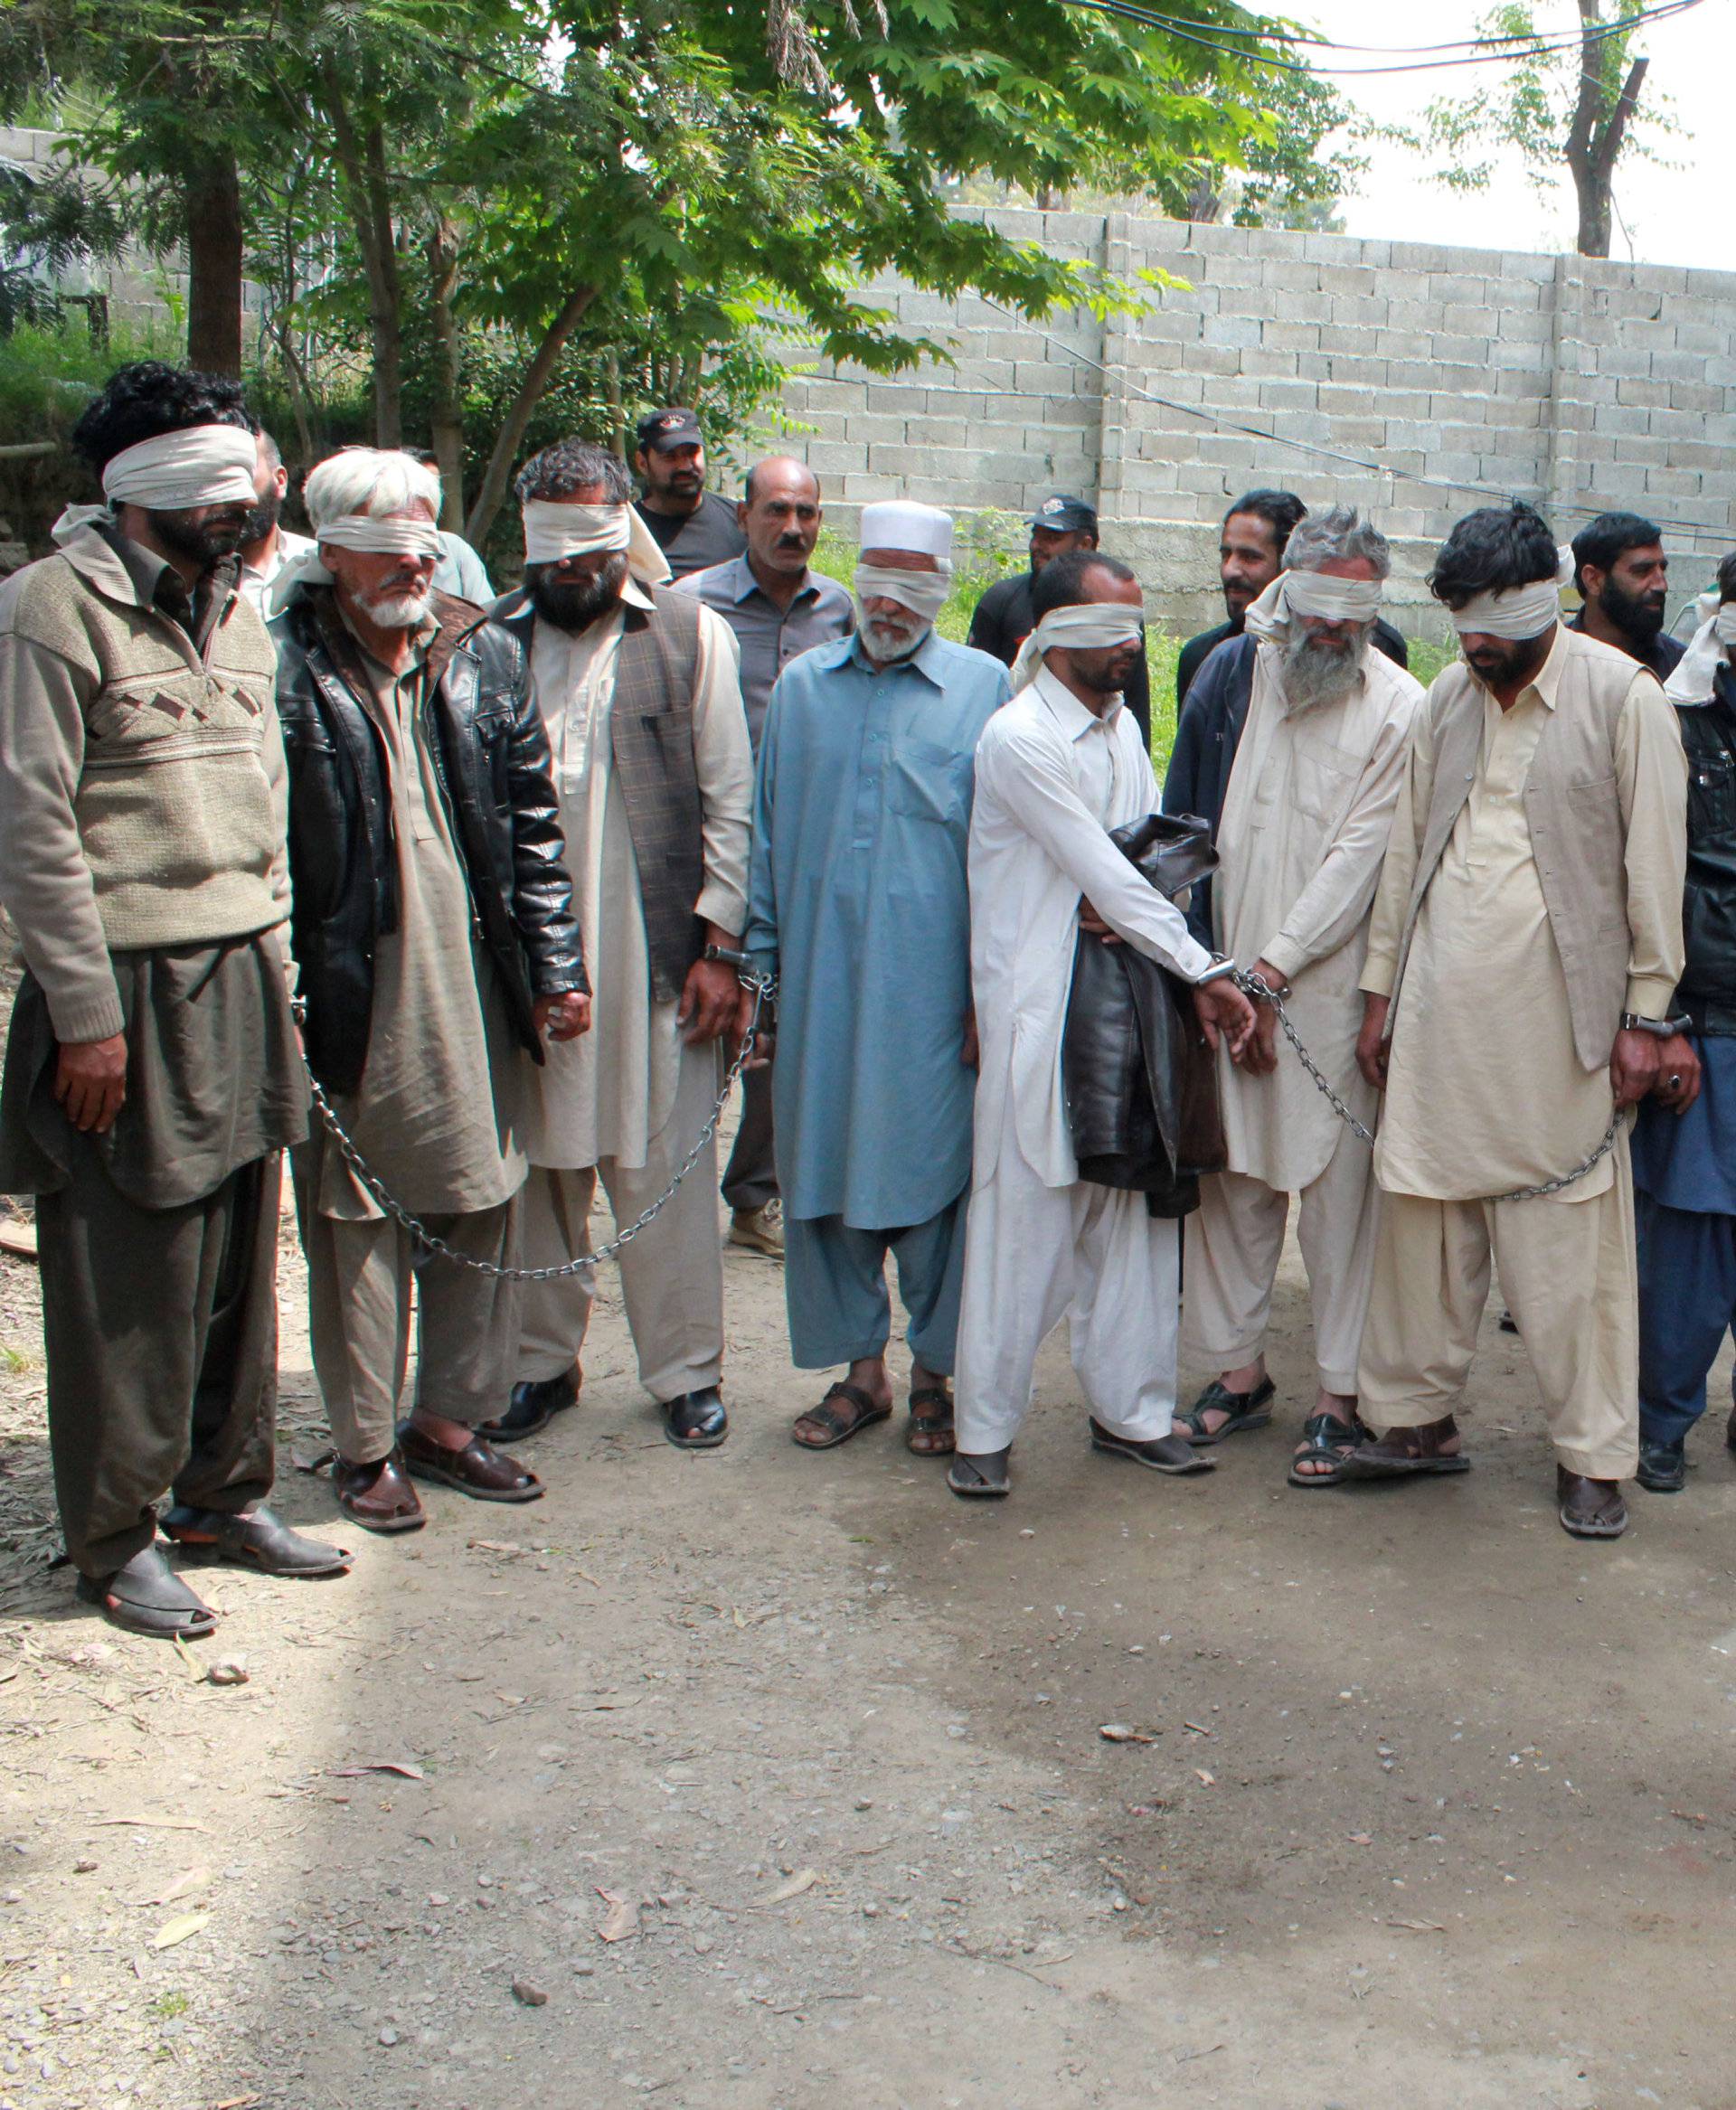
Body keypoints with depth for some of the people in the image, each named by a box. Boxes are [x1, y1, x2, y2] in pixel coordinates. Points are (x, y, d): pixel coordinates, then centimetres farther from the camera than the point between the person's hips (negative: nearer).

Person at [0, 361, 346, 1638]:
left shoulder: (234, 612, 15)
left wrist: (274, 980, 14)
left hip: (239, 988, 7)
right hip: (128, 993, -7)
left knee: (240, 1267, 13)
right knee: (128, 1285, 1)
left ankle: (224, 1494, 29)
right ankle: (117, 1541, 16)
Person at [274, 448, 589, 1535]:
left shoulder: (485, 657, 9)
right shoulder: (286, 669, -5)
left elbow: (534, 824, 10)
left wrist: (554, 967, 6)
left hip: (474, 988, 5)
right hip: (354, 996, -4)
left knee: (484, 1208, 10)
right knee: (358, 1220, 4)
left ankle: (449, 1419, 27)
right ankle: (366, 1445, 18)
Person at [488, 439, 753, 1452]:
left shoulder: (691, 634, 3)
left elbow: (729, 800, 1)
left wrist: (719, 946, -5)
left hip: (656, 957, -2)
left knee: (666, 1173, 3)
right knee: (540, 1169, 9)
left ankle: (688, 1371, 17)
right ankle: (544, 1360, 25)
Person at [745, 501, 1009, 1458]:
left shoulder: (983, 687, 3)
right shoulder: (801, 686, 12)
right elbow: (766, 834, 14)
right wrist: (757, 967, 9)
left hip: (932, 983, -3)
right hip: (819, 980, 3)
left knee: (932, 1166, 2)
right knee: (823, 1165, 6)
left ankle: (935, 1372, 16)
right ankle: (859, 1366, 20)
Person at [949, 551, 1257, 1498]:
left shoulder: (1121, 726, 14)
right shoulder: (1019, 739, -12)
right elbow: (1104, 876, -14)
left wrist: (1112, 898, -11)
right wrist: (1206, 972, -12)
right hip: (1041, 1005, -7)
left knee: (1134, 1210, 10)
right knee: (1025, 1217, -3)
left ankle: (1128, 1409, 21)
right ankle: (985, 1430, 9)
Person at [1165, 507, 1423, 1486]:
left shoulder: (1399, 709, -6)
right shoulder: (1232, 671, 6)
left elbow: (1360, 857, -9)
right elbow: (1185, 818, 10)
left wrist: (1271, 971, -12)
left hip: (1330, 983, -4)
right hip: (1223, 974, 4)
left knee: (1338, 1186, -1)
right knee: (1233, 1175, 10)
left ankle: (1342, 1395, 10)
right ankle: (1239, 1370, 22)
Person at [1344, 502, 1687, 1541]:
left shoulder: (1625, 696, -4)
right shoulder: (1449, 700, 11)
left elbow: (1653, 865, -4)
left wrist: (1646, 1013, -6)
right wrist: (1382, 990, 14)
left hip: (1559, 1009, -4)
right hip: (1442, 1007, 4)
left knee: (1572, 1236, 1)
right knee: (1423, 1210, 7)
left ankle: (1594, 1454, 13)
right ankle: (1418, 1418, 21)